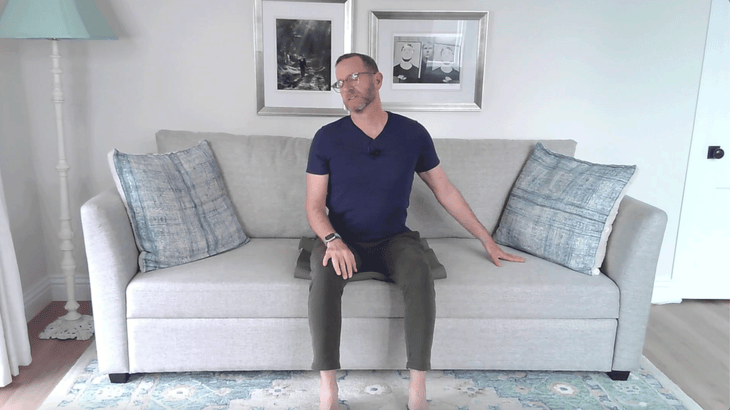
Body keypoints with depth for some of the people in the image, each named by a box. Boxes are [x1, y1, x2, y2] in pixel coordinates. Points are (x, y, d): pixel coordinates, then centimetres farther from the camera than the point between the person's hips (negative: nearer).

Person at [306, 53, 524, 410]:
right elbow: (315, 205, -2)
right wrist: (332, 240, -24)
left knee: (420, 276, -32)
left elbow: (445, 191, 8)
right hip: (342, 240, 0)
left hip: (393, 240, 1)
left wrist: (487, 240, 10)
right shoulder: (327, 138, -3)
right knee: (323, 277, -33)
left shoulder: (412, 133, 0)